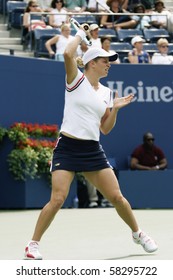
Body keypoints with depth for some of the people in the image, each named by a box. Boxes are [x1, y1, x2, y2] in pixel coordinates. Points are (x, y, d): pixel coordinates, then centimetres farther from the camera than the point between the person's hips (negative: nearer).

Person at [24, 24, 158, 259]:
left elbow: (105, 129, 16)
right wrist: (81, 34, -6)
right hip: (67, 148, -5)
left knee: (116, 196, 3)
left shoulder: (106, 93, 13)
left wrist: (115, 109, 2)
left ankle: (138, 234, 26)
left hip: (92, 150, 5)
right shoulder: (76, 80, -1)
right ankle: (33, 244, -3)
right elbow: (68, 54, -22)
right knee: (57, 199, -16)